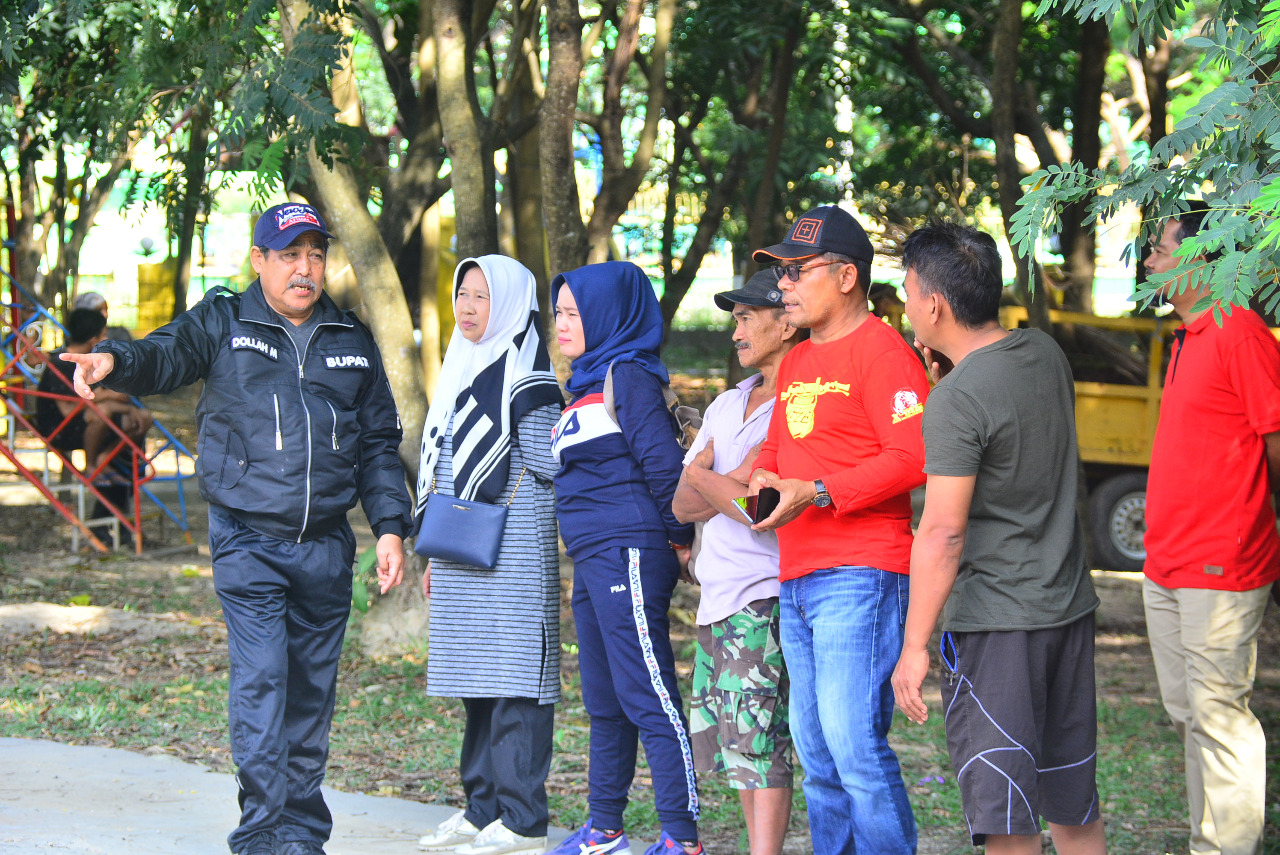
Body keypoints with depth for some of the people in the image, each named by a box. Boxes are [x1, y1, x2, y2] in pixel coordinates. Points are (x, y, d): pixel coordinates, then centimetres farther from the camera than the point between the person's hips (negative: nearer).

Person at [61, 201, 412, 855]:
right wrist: (115, 361, -35)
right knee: (260, 683, -14)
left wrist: (390, 526, 10)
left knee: (312, 692, 8)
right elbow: (167, 356, -13)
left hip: (325, 548, 4)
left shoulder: (352, 342, 13)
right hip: (247, 540, -4)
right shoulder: (223, 324, 3)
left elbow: (379, 443, 17)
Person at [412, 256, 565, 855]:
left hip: (511, 553, -9)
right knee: (476, 680, 11)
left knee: (512, 675, -9)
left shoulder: (525, 378, -7)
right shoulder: (463, 371, 18)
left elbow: (548, 463, -11)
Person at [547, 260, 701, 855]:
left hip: (628, 554, -10)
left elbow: (662, 463, -15)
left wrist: (681, 540, -9)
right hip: (594, 560, 10)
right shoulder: (588, 383, 20)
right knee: (603, 701, 15)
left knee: (649, 700, -11)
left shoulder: (628, 376, -9)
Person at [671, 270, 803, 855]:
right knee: (727, 741, 11)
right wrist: (735, 483, -7)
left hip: (764, 601, -9)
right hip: (718, 598, 9)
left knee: (756, 742, -11)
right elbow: (683, 506, 12)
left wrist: (704, 478, -4)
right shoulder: (726, 406, 17)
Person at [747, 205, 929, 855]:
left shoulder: (882, 351, -7)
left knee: (855, 745, -15)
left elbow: (912, 458, -16)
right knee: (816, 754, 9)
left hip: (860, 578, -9)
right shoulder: (795, 362, 22)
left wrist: (817, 493, -21)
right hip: (797, 581, 9)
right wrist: (761, 478, 8)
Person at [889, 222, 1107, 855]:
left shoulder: (956, 401, -18)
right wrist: (948, 364, 14)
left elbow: (944, 534, -21)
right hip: (1069, 606, 8)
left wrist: (914, 647, -17)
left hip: (995, 623, -8)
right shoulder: (1045, 354, 5)